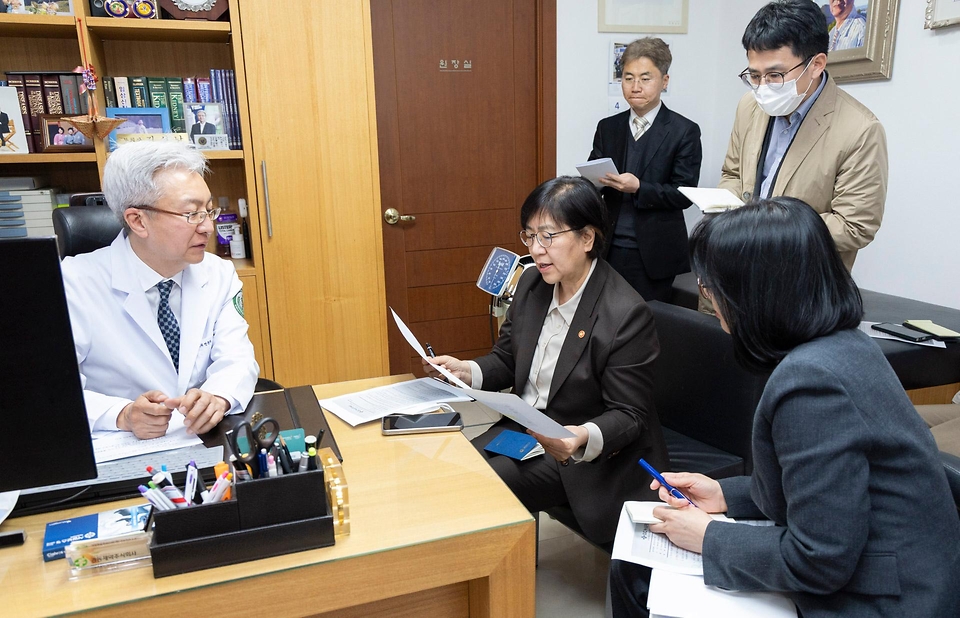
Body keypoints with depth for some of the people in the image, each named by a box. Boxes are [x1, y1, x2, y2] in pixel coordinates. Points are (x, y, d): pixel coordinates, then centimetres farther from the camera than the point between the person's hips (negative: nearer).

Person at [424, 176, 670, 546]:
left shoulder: (625, 314, -22)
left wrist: (584, 438, -36)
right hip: (522, 427, 7)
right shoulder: (532, 284, 0)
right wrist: (466, 370, -9)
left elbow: (629, 415, -17)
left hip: (587, 457, -6)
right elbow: (507, 360, 11)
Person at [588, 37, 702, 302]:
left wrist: (639, 188, -21)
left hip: (654, 254, -3)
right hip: (610, 249, 3)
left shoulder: (684, 131, -3)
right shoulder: (607, 127, 9)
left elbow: (684, 193, -7)